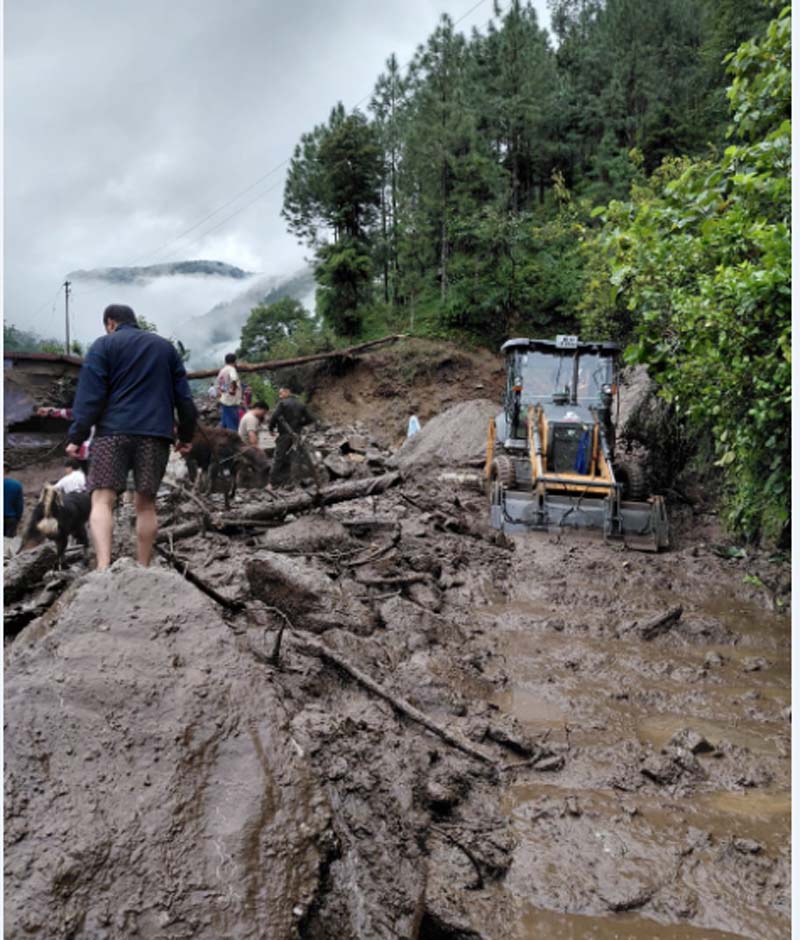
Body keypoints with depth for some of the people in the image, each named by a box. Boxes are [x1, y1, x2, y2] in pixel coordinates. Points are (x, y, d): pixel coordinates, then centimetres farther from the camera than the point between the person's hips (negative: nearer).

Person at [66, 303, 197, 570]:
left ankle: (103, 567, -23)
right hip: (156, 433, 3)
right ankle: (143, 569, 10)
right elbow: (183, 395, 16)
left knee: (102, 499, -6)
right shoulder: (166, 346, 20)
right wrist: (186, 435, 20)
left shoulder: (103, 345, 9)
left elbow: (90, 394, -2)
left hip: (113, 431, -3)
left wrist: (77, 436, -2)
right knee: (145, 503, 8)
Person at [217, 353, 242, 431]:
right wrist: (233, 389, -21)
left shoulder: (222, 370, 13)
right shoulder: (231, 369, -13)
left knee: (224, 423, 14)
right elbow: (233, 379, -34)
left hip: (224, 400, 9)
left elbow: (218, 383, 22)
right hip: (231, 401, -9)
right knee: (233, 424, -5)